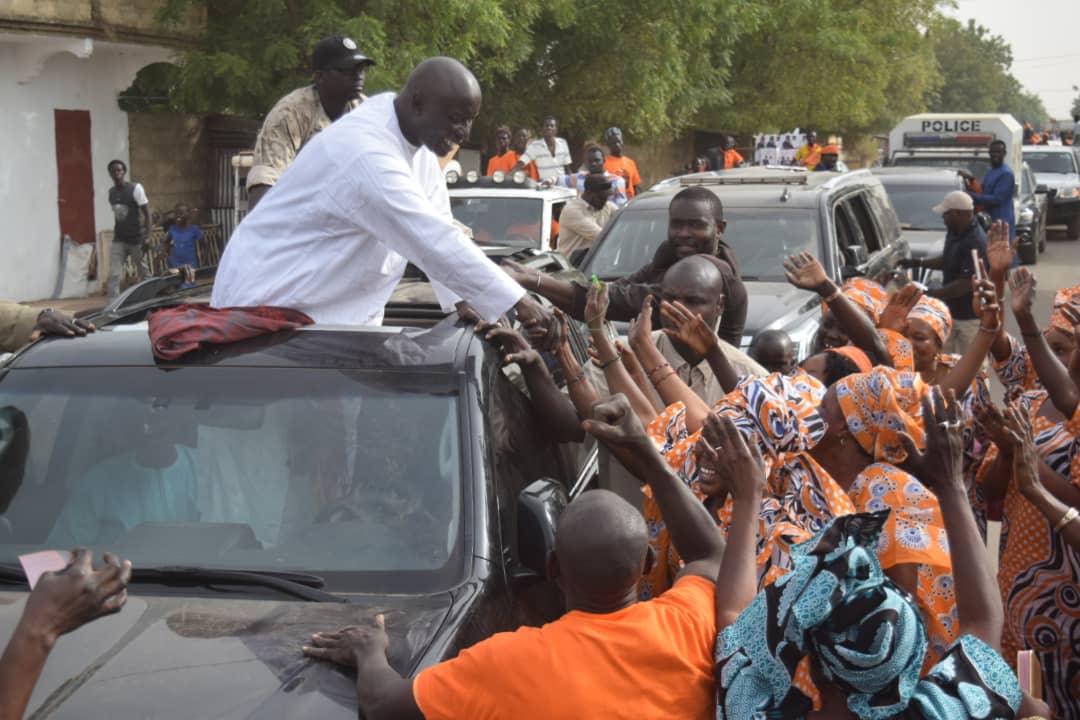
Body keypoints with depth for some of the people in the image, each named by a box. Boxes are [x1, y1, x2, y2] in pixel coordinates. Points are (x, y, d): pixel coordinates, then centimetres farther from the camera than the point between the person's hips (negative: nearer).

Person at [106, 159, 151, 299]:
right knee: (113, 275, -9)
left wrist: (147, 237, -16)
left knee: (143, 274, 5)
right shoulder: (111, 192, 8)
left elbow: (147, 213, -8)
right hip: (118, 240, 4)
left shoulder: (135, 188, -7)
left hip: (136, 239, -4)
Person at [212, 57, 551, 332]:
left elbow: (437, 230, 4)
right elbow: (434, 242, -33)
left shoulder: (418, 136, 0)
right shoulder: (367, 153, -30)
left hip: (343, 311, 9)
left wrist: (464, 302, -7)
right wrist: (518, 302, -30)